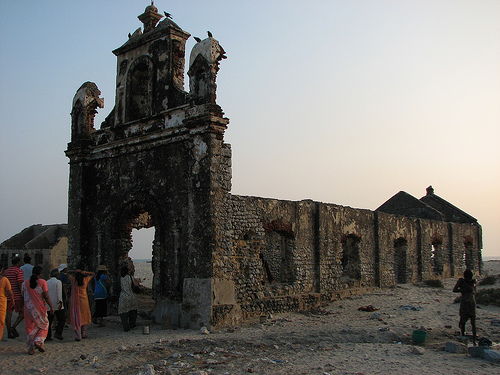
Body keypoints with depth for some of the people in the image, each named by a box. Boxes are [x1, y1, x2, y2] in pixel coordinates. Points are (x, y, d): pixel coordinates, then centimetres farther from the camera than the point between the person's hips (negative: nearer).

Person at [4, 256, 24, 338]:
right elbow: (19, 285, -16)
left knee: (9, 314, 7)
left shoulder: (6, 271, 12)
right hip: (17, 296, -6)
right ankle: (13, 327, -11)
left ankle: (9, 332, 7)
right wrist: (23, 295, -13)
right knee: (22, 313, 4)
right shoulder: (19, 271, -9)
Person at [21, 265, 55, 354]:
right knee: (43, 325, 13)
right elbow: (46, 296, -11)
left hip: (28, 308, 3)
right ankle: (38, 341, -8)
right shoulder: (42, 282, -8)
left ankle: (31, 349, 10)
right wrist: (51, 307, -5)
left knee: (29, 327, 10)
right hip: (40, 307, -3)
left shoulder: (25, 283, 3)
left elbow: (23, 296, 10)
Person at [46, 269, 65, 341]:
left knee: (49, 321, 9)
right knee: (62, 319, 2)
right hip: (57, 305, -6)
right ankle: (58, 333, -10)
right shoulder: (58, 282, -4)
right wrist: (60, 301, -19)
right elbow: (59, 292, -15)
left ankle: (47, 336, 6)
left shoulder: (46, 283, 12)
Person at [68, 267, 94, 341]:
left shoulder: (73, 279, -4)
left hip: (74, 301, -1)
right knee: (84, 317, 16)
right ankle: (84, 333, 18)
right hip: (84, 300, 1)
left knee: (76, 318, 0)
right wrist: (85, 272, 2)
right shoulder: (85, 280, -2)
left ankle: (78, 336, -5)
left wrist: (75, 271, 0)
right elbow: (93, 274, 15)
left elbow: (68, 272, 15)